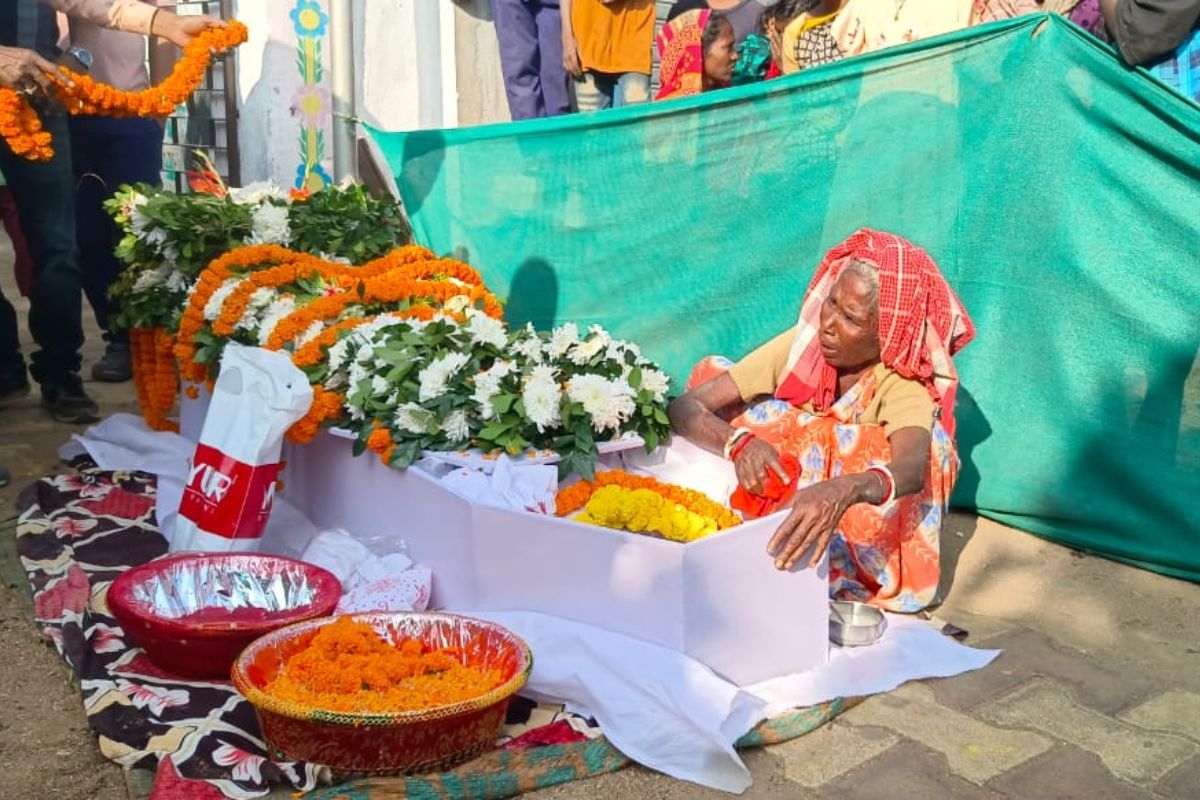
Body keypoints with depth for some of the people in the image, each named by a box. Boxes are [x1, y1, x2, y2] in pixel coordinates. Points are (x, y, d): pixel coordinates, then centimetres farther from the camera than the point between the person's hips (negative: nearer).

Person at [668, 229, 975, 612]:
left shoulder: (903, 382, -24)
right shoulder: (800, 345, -17)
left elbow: (912, 470, -46)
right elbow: (686, 407, -24)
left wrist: (843, 490, -67)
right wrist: (739, 442, -45)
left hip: (861, 548, -2)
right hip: (777, 508, 2)